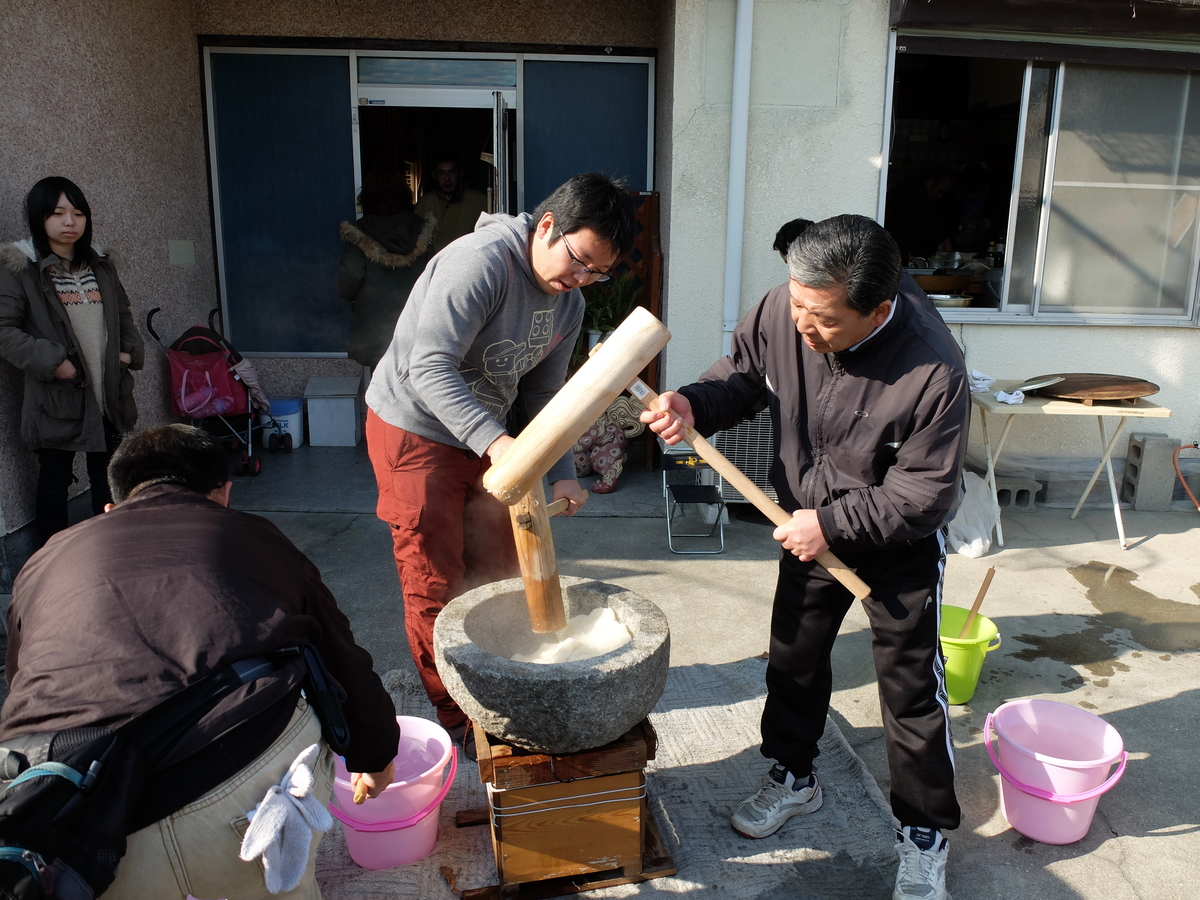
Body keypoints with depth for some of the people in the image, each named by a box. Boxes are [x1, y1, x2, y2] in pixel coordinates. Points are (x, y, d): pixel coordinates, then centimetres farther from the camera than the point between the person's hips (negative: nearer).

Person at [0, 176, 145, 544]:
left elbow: (123, 313, 21)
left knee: (107, 476, 15)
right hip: (56, 396, -5)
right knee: (54, 480, 5)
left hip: (108, 390, 5)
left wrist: (131, 351, 5)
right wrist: (50, 362, -20)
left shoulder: (100, 264, 11)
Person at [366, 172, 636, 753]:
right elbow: (428, 368, -32)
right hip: (414, 431, -7)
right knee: (436, 587, 1)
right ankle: (457, 721, 16)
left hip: (485, 438, 8)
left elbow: (543, 396, 5)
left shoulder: (569, 304, 0)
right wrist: (494, 441, -44)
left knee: (495, 574, 13)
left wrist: (563, 474, -9)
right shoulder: (480, 262, -26)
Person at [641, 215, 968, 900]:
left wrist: (833, 523, -24)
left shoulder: (933, 373, -34)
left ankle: (926, 834, 29)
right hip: (811, 527, 5)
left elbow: (924, 495, -25)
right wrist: (694, 406, -21)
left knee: (911, 688, 7)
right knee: (794, 659, 17)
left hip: (902, 544, -4)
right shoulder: (782, 313, -22)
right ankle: (794, 778, 43)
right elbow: (743, 376, -2)